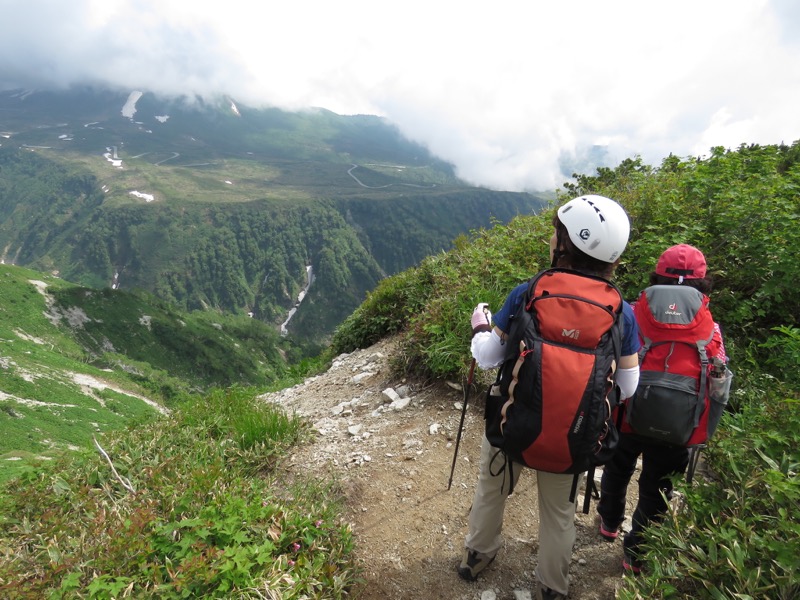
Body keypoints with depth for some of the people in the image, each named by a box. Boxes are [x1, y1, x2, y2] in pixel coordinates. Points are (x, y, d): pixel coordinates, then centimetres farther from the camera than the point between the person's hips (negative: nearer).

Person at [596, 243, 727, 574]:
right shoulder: (710, 331, -14)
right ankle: (636, 554, 35)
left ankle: (610, 522, 51)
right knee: (655, 491, 19)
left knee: (617, 472, 27)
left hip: (626, 419, 0)